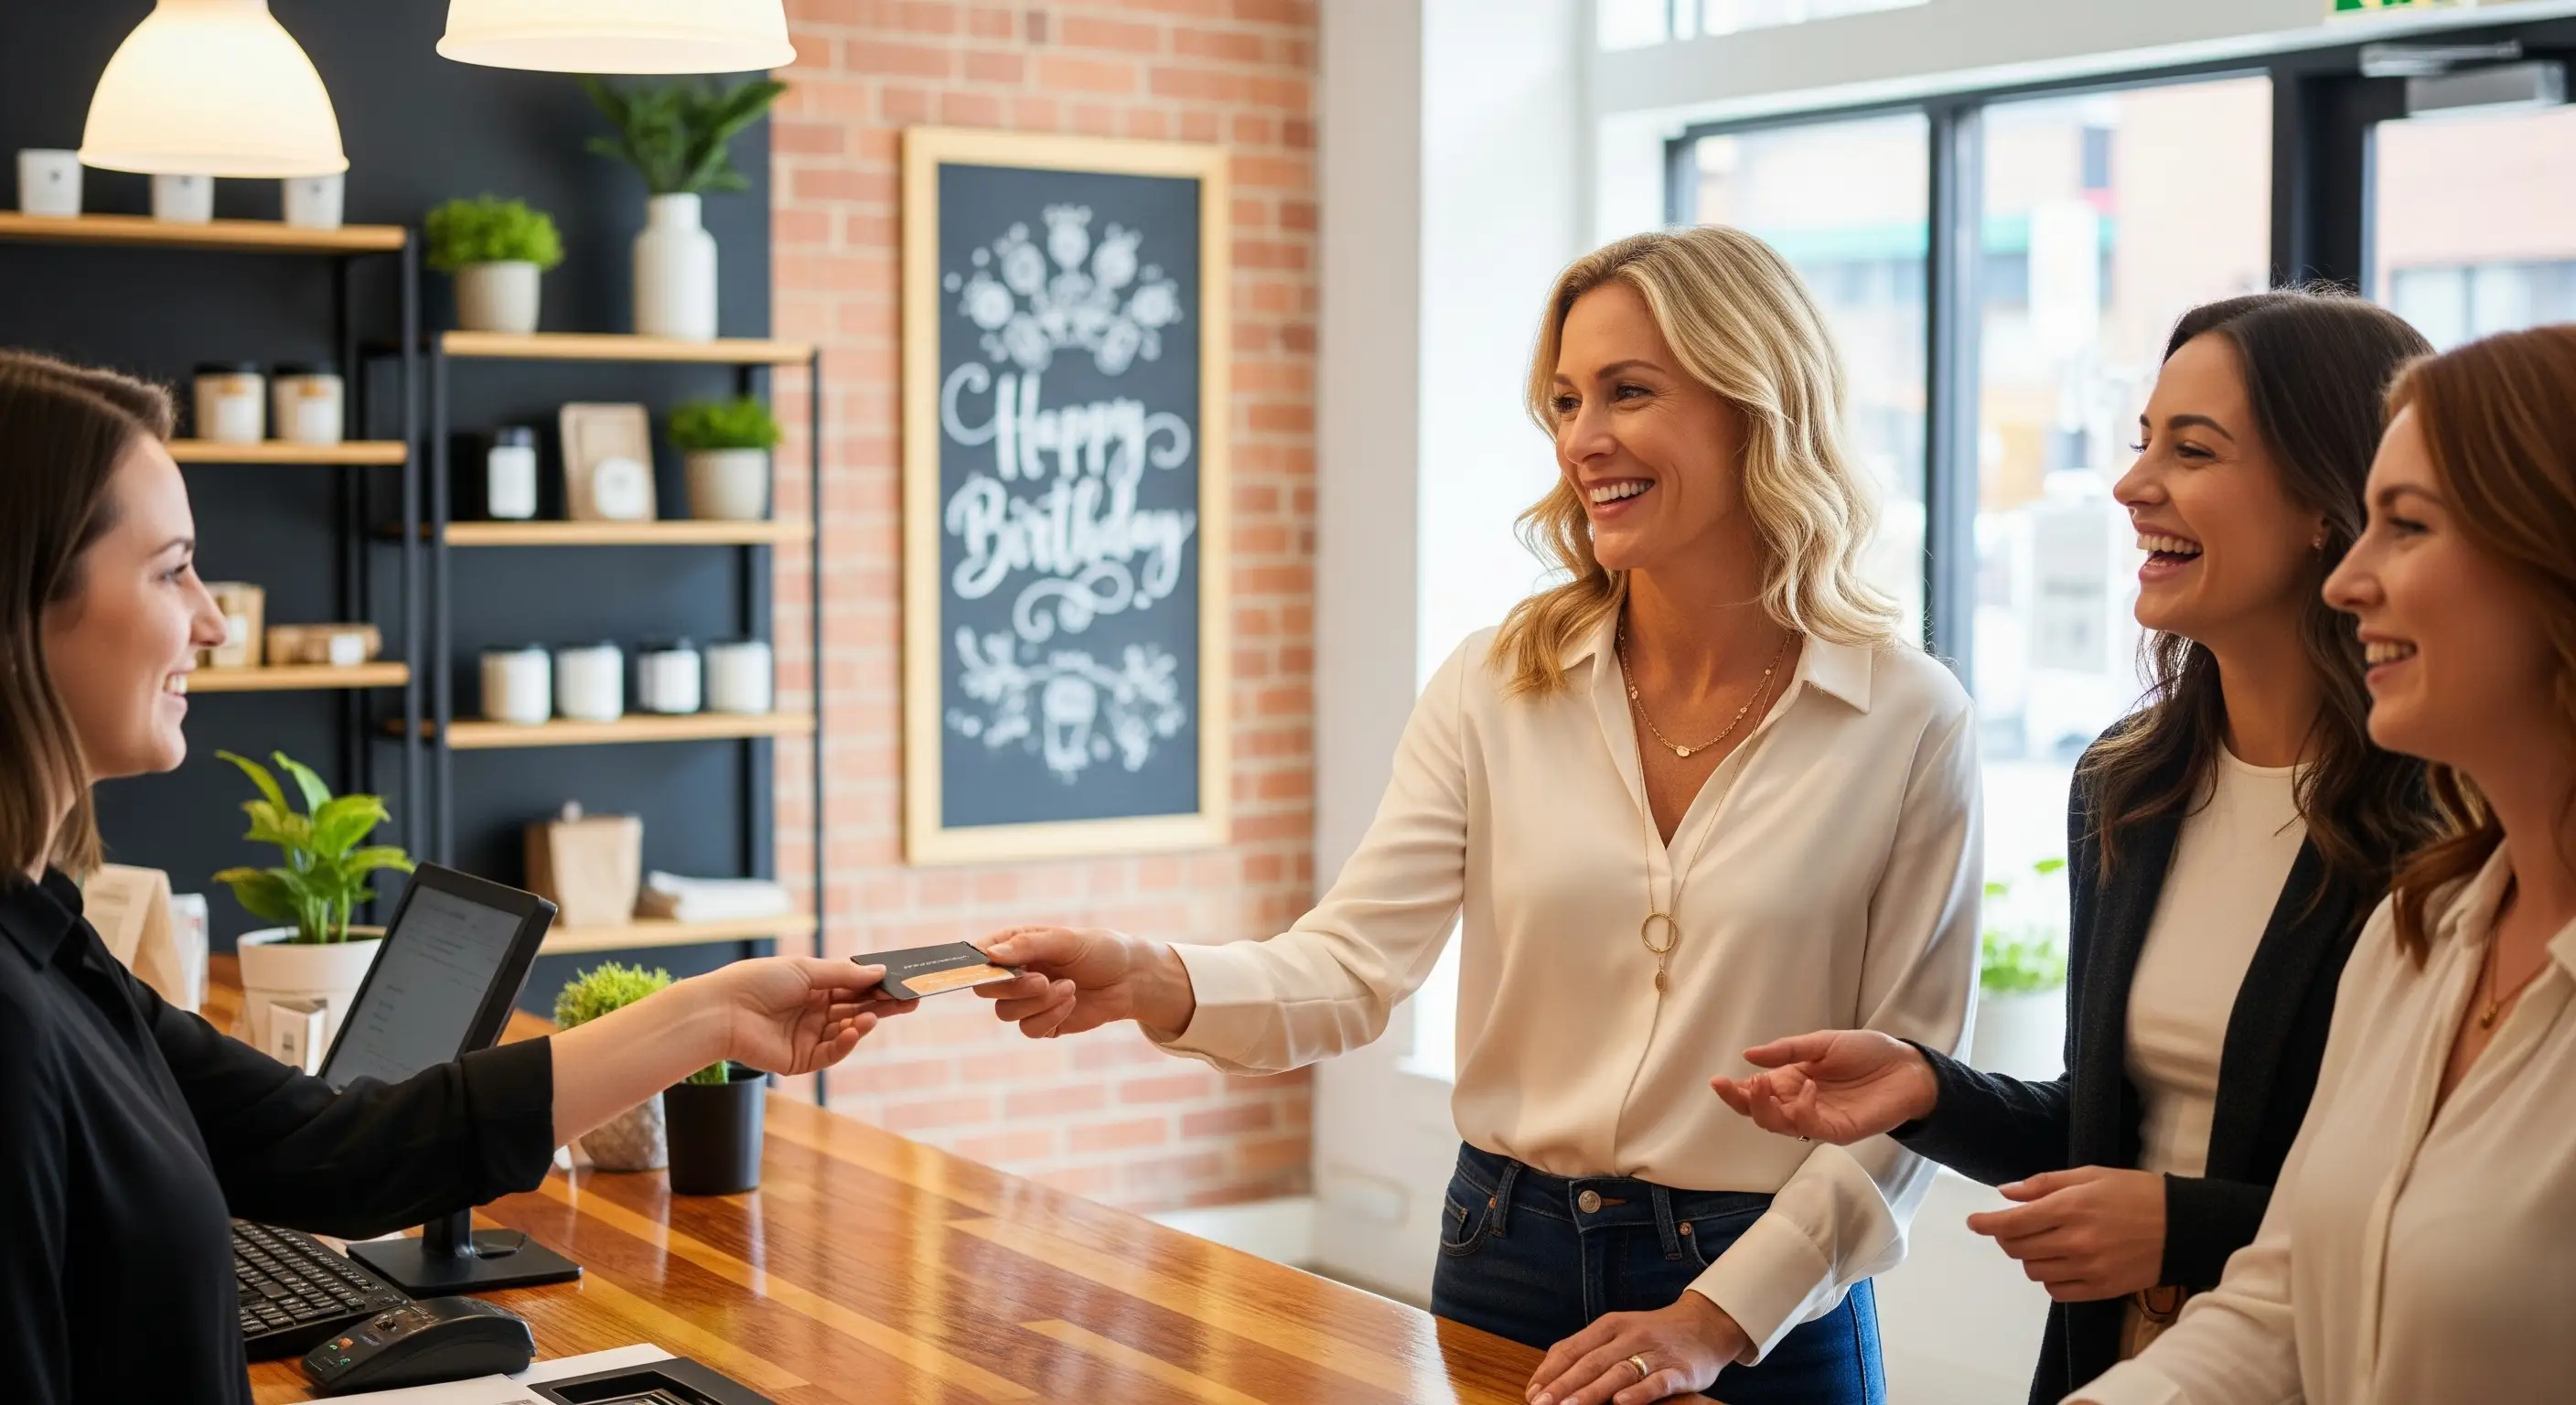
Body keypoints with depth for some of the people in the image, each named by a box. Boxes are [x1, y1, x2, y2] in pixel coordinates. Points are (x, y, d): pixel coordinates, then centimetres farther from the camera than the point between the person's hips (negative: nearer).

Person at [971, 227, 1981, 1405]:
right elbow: (1352, 966, -9)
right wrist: (1152, 981, -28)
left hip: (1768, 1303, -2)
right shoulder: (1494, 688, -3)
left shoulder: (1911, 724, -8)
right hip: (1507, 1262, 2)